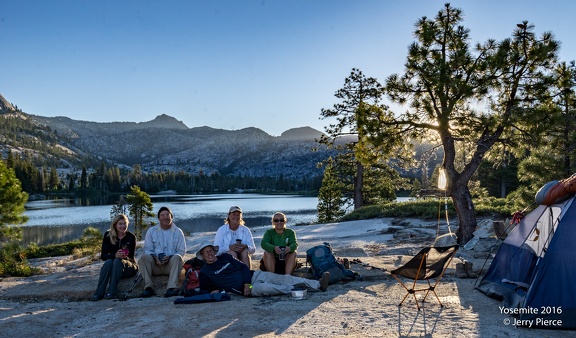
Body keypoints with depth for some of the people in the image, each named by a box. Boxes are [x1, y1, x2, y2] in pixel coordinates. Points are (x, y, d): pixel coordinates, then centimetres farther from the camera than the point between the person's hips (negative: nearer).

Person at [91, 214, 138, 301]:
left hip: (129, 268, -1)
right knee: (108, 262, -31)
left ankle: (112, 292, -35)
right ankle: (99, 293, -35)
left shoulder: (131, 237, -4)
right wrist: (115, 255, -29)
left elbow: (131, 258, -7)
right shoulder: (108, 236, -1)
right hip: (112, 266, 1)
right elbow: (103, 256, -8)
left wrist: (125, 257, -31)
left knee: (118, 261, -32)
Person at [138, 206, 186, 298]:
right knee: (144, 257, -27)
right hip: (155, 265, 1)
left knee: (177, 257, -32)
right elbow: (147, 249, 6)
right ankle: (148, 287, -31)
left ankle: (171, 288, -43)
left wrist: (169, 257, -15)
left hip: (171, 265, -1)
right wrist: (155, 258, -15)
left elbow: (182, 251, 4)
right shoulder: (151, 231, 13)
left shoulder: (178, 232, 10)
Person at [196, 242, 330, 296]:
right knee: (264, 288, -37)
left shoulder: (225, 257, 12)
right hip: (246, 288, -4)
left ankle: (318, 284, -21)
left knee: (284, 278, -15)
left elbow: (243, 267, 8)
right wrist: (216, 291, -13)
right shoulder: (205, 272, 3)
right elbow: (204, 290, 8)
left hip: (254, 275, 4)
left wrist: (246, 283, -9)